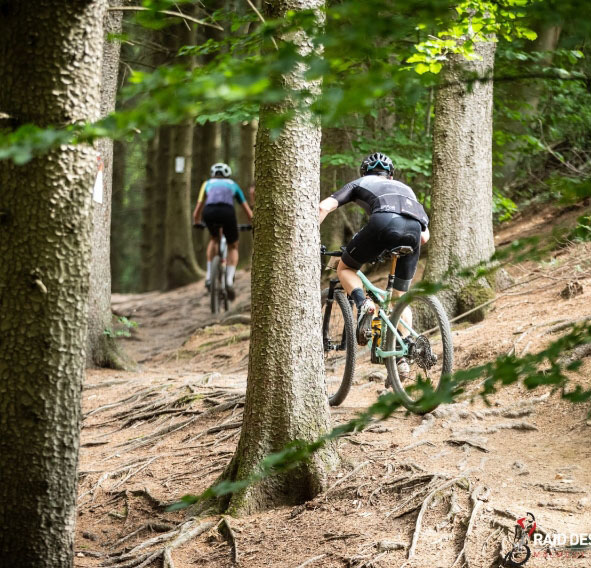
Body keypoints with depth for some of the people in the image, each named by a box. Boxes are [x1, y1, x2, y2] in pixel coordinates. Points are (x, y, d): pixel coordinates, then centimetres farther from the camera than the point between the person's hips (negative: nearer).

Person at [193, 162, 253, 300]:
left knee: (214, 239, 32)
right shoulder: (233, 184, 33)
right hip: (227, 211, -1)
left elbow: (196, 213, 31)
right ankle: (229, 280, 0)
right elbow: (249, 213, 36)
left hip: (209, 212, 1)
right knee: (233, 246, 21)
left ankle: (209, 276, 20)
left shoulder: (207, 183, 33)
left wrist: (197, 223, 50)